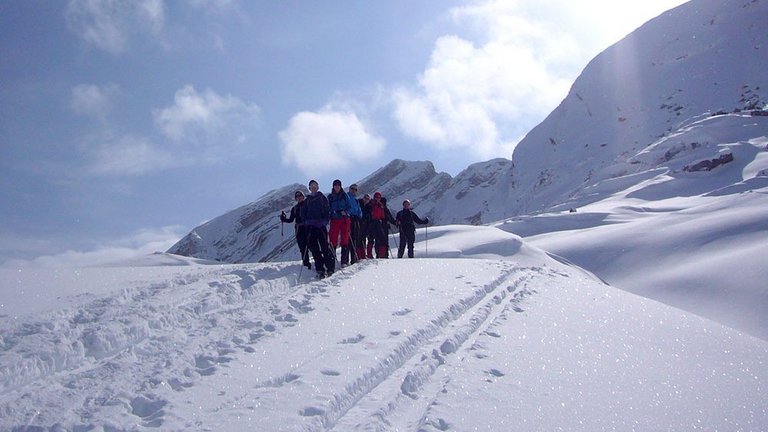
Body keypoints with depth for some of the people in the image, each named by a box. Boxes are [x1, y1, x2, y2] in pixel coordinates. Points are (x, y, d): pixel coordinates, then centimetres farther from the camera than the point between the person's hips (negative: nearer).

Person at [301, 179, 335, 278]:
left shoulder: (322, 197, 8)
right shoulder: (307, 200, 17)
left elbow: (328, 211, 2)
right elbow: (303, 212, 18)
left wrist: (325, 221, -10)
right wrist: (306, 222, 2)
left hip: (321, 226, -3)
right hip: (310, 227, 4)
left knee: (325, 247, -7)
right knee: (313, 247, -3)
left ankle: (330, 268, 0)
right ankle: (320, 270, 0)